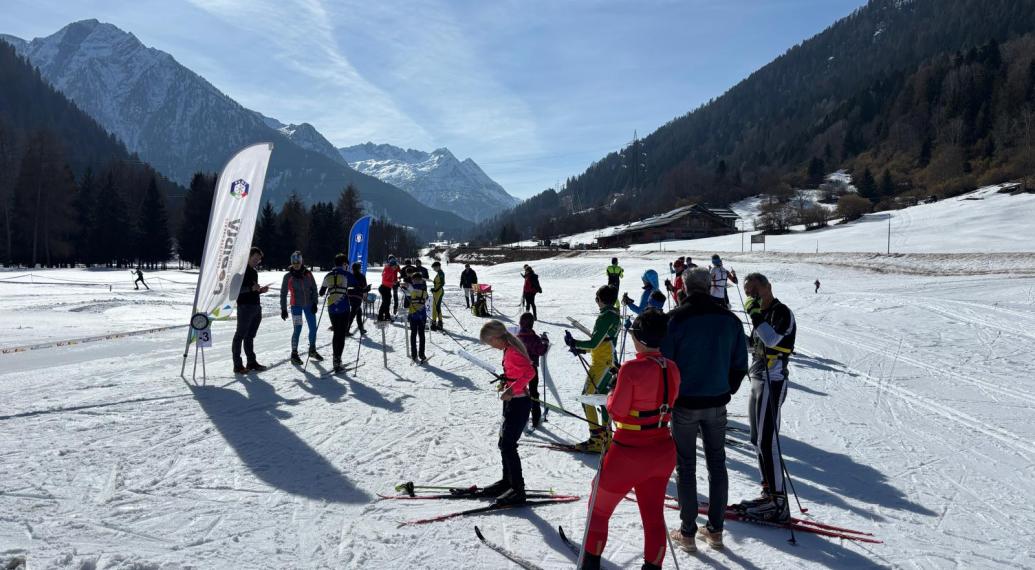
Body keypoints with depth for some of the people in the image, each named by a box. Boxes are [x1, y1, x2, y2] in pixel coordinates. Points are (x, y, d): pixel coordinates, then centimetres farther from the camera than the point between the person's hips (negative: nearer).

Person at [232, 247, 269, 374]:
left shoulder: (254, 272, 20)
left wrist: (261, 290, 9)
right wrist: (251, 288, -24)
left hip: (256, 307, 8)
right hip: (245, 307, -8)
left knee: (250, 336, 13)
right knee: (240, 335, -5)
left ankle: (252, 362, 18)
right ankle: (237, 365, -3)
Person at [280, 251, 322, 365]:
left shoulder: (308, 274, 2)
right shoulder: (288, 276, -3)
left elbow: (314, 289, 5)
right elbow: (283, 293, 1)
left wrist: (314, 303, -5)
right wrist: (283, 309, -2)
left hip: (309, 305, 3)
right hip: (296, 306, -3)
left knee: (313, 328, 8)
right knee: (298, 329, -9)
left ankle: (312, 351, 27)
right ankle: (294, 354, 2)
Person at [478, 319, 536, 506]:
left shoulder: (512, 352, -20)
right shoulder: (509, 349, 10)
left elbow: (529, 372, -30)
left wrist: (512, 389, -30)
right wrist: (506, 383, 10)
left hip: (519, 403, -10)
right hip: (512, 402, 10)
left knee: (508, 446, -7)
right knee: (504, 444, 18)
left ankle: (518, 490, 0)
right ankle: (508, 481, 32)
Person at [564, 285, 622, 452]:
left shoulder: (605, 316, -18)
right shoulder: (615, 316, 12)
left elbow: (594, 343, -21)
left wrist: (574, 343, -8)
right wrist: (581, 348, 15)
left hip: (600, 364, -10)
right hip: (610, 362, 10)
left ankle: (596, 439, -6)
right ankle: (605, 435, 23)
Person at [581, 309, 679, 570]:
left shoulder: (632, 369, -23)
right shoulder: (672, 368, -3)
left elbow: (617, 411, -17)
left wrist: (611, 396, 2)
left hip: (629, 455, -5)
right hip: (663, 452, 5)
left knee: (599, 509, 16)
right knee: (654, 515, 18)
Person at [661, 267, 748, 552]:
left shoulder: (677, 318, -14)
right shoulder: (729, 318, 0)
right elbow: (740, 364, 7)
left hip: (685, 403, -4)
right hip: (717, 403, 4)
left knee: (686, 466, 7)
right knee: (717, 464, 14)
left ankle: (688, 533, 14)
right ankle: (715, 530, 23)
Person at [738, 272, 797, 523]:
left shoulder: (782, 312, -10)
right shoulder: (764, 314, 18)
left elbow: (772, 339, -27)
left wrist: (756, 315, -21)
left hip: (771, 382, -10)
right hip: (758, 381, 10)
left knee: (767, 441, -11)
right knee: (758, 440, 12)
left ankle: (778, 503, -7)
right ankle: (769, 493, 20)